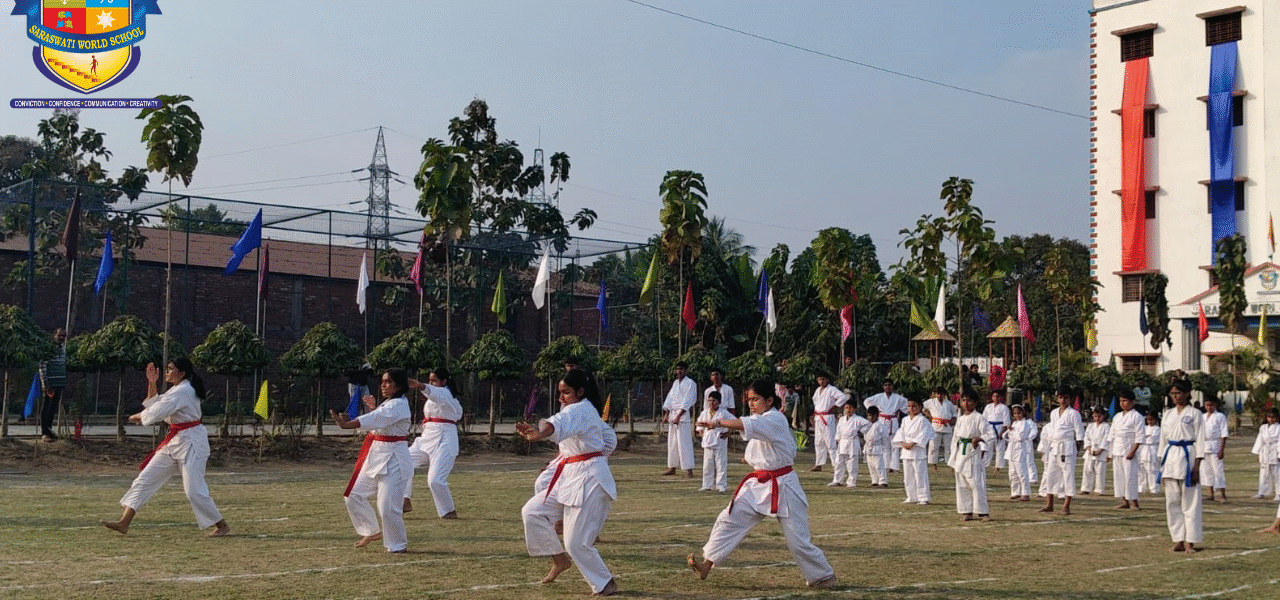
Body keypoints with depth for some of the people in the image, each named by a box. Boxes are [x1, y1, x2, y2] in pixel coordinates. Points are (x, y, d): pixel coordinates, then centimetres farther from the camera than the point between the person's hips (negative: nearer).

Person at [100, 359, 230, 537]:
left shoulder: (183, 391, -17)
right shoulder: (177, 390, 16)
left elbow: (158, 412, -22)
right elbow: (153, 404, 22)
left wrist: (138, 417, -3)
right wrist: (152, 383, 10)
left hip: (191, 443, -10)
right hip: (175, 442, 10)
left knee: (194, 490, -10)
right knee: (145, 479, 5)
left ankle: (222, 526, 5)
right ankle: (124, 523, 6)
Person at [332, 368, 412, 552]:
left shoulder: (398, 406, -16)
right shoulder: (387, 403, 17)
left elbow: (376, 420, -32)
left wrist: (347, 424, -43)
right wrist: (374, 408, 12)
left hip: (393, 459, -10)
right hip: (375, 457, 10)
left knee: (388, 506, -12)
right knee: (355, 495, 10)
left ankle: (397, 544, 7)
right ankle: (372, 532, 27)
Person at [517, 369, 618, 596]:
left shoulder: (580, 410, -18)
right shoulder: (588, 411, 14)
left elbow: (559, 424, -43)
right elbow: (610, 439, 23)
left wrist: (538, 434, -62)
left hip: (588, 481, -10)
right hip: (569, 479, 10)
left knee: (576, 542, -9)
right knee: (532, 512, 3)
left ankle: (605, 584, 10)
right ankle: (560, 559, 16)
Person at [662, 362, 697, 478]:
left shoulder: (690, 383, -6)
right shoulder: (675, 383, 17)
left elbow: (687, 401, -12)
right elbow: (669, 398, 17)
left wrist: (678, 416, -17)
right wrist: (666, 414, 8)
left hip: (683, 415, -8)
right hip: (672, 414, 8)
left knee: (684, 442, -12)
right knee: (672, 442, 11)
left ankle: (688, 469, -14)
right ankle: (672, 467, 19)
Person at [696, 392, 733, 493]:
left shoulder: (723, 413, -6)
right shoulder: (704, 413, 7)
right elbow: (699, 422, 24)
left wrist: (727, 433, -6)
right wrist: (701, 432, 10)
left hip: (720, 442, -4)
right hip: (707, 442, 4)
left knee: (721, 465, -2)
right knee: (707, 465, 9)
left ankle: (721, 485, 4)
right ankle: (707, 485, 18)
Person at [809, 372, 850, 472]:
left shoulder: (832, 390, -10)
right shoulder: (818, 390, 15)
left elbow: (843, 397, -22)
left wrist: (834, 407, -15)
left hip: (828, 418, -8)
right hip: (818, 418, 9)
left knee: (830, 443, -12)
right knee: (818, 442, 13)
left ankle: (836, 464, -11)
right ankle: (818, 465, 20)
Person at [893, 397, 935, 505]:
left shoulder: (922, 420, -7)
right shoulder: (905, 420, 13)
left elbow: (923, 435, -13)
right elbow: (901, 433, 12)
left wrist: (912, 444, -18)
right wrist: (903, 443, -5)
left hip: (918, 451, -7)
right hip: (906, 451, 7)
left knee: (920, 475, -7)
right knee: (908, 476, 11)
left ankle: (923, 497, -3)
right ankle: (911, 497, 20)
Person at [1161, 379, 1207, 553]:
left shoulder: (1194, 414, -2)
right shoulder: (1168, 415, 13)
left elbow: (1200, 441, -5)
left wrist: (1196, 467, -11)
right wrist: (1162, 464, 12)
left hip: (1187, 457, -5)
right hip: (1170, 458, 5)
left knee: (1190, 501, -4)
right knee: (1172, 502, 5)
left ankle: (1190, 542, 0)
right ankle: (1178, 541, 11)